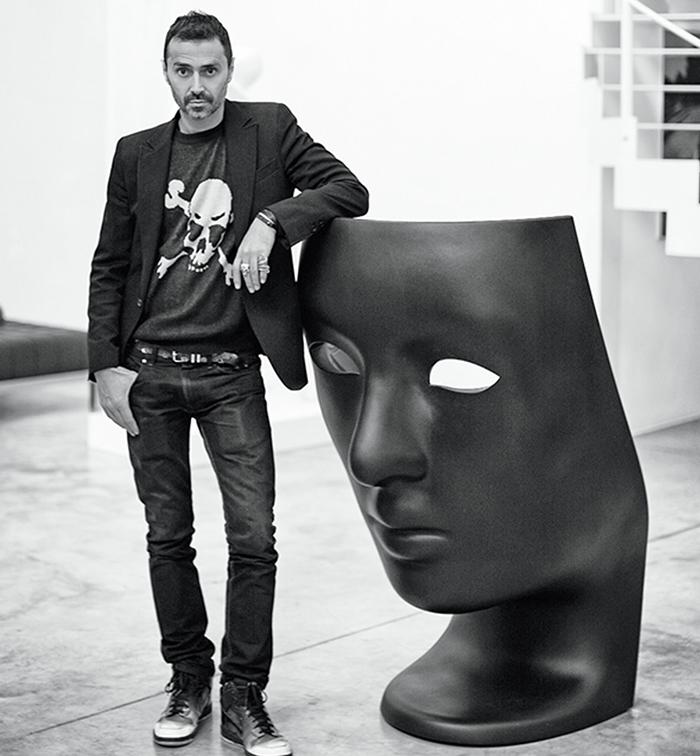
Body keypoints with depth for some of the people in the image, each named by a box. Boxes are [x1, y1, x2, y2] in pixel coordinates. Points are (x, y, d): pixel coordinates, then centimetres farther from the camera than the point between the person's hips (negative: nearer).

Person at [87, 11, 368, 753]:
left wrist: (271, 220, -19)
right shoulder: (137, 153, 7)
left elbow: (350, 191, -4)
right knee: (168, 537, 9)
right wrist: (106, 366, -1)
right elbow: (109, 268, 8)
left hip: (231, 373, -2)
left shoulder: (269, 129, 2)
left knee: (253, 539, -4)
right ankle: (188, 679, 24)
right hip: (150, 371, 2)